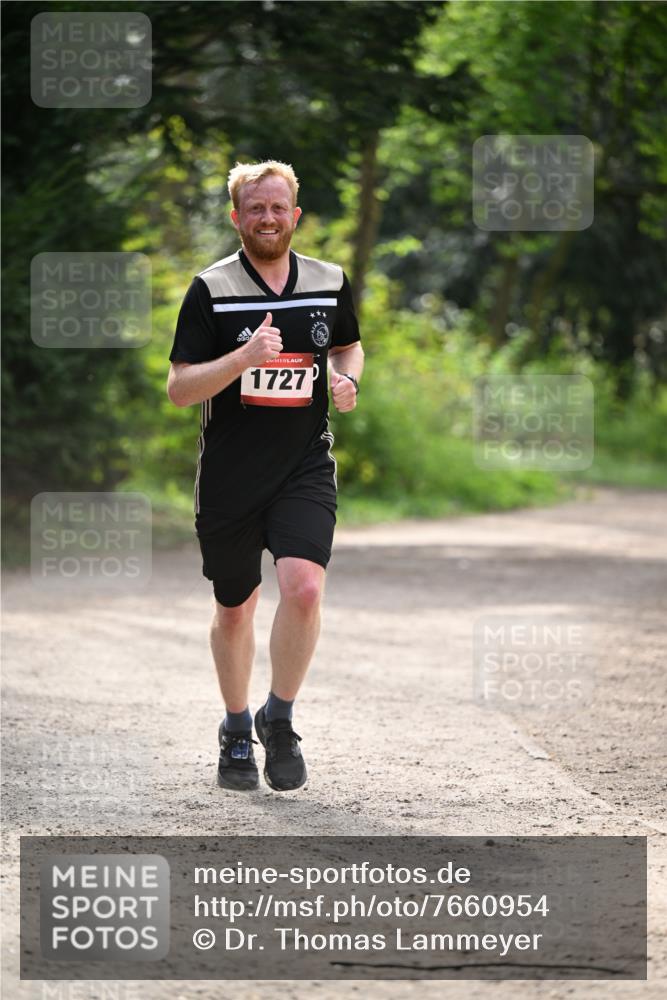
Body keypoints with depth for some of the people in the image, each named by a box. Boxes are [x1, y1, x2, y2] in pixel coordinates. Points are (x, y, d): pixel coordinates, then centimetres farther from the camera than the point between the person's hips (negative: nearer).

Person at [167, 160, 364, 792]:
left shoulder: (331, 283, 4)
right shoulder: (210, 290, -5)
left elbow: (348, 345, 24)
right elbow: (178, 388, -9)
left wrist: (346, 379, 1)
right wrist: (245, 357, -24)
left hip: (305, 468, 1)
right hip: (229, 478, -1)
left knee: (304, 587, -21)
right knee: (233, 609, 11)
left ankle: (279, 718, 0)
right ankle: (236, 733, 33)